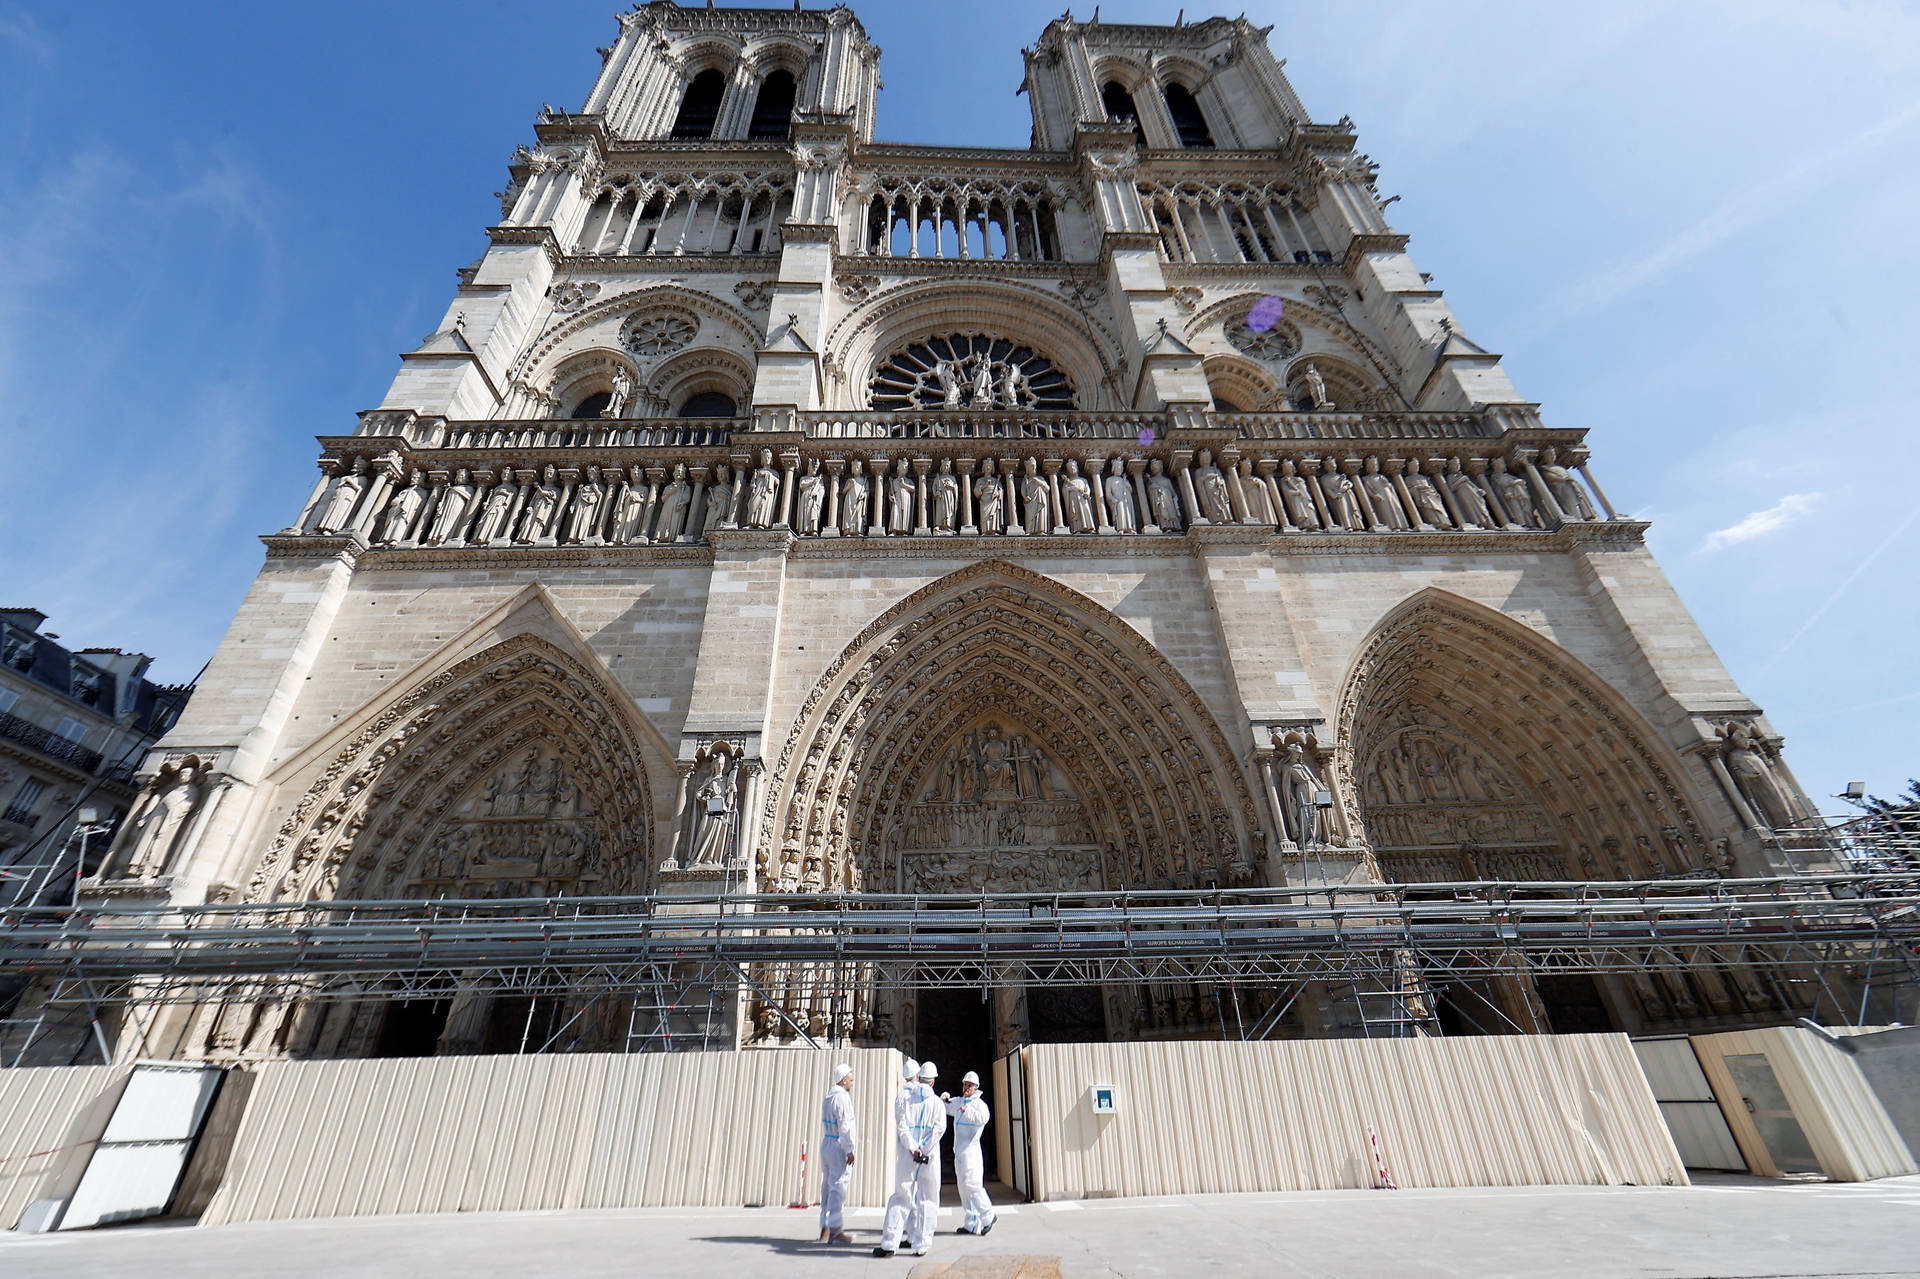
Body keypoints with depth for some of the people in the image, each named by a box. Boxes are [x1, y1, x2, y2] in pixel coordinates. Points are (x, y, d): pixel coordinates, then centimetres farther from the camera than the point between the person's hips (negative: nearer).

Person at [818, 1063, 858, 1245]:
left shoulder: (828, 1097, 12)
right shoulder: (842, 1097, -17)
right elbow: (844, 1126, -20)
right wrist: (849, 1150, -17)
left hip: (826, 1144, 9)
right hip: (839, 1146, -9)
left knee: (828, 1187, 15)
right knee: (838, 1189, -3)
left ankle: (825, 1228, 22)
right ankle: (834, 1230, 1)